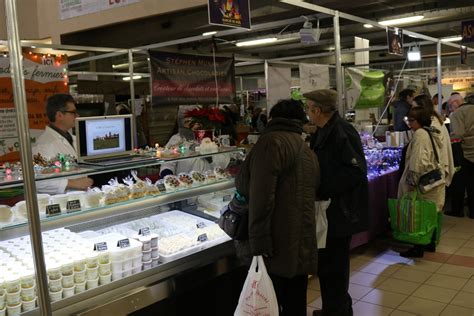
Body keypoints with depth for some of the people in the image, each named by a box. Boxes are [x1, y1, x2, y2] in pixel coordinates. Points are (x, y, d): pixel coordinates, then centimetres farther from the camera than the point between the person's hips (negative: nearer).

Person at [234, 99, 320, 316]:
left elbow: (261, 197, -20)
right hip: (301, 247, 9)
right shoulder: (308, 152, 18)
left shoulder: (271, 142, -10)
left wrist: (259, 244, -20)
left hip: (276, 250, -9)